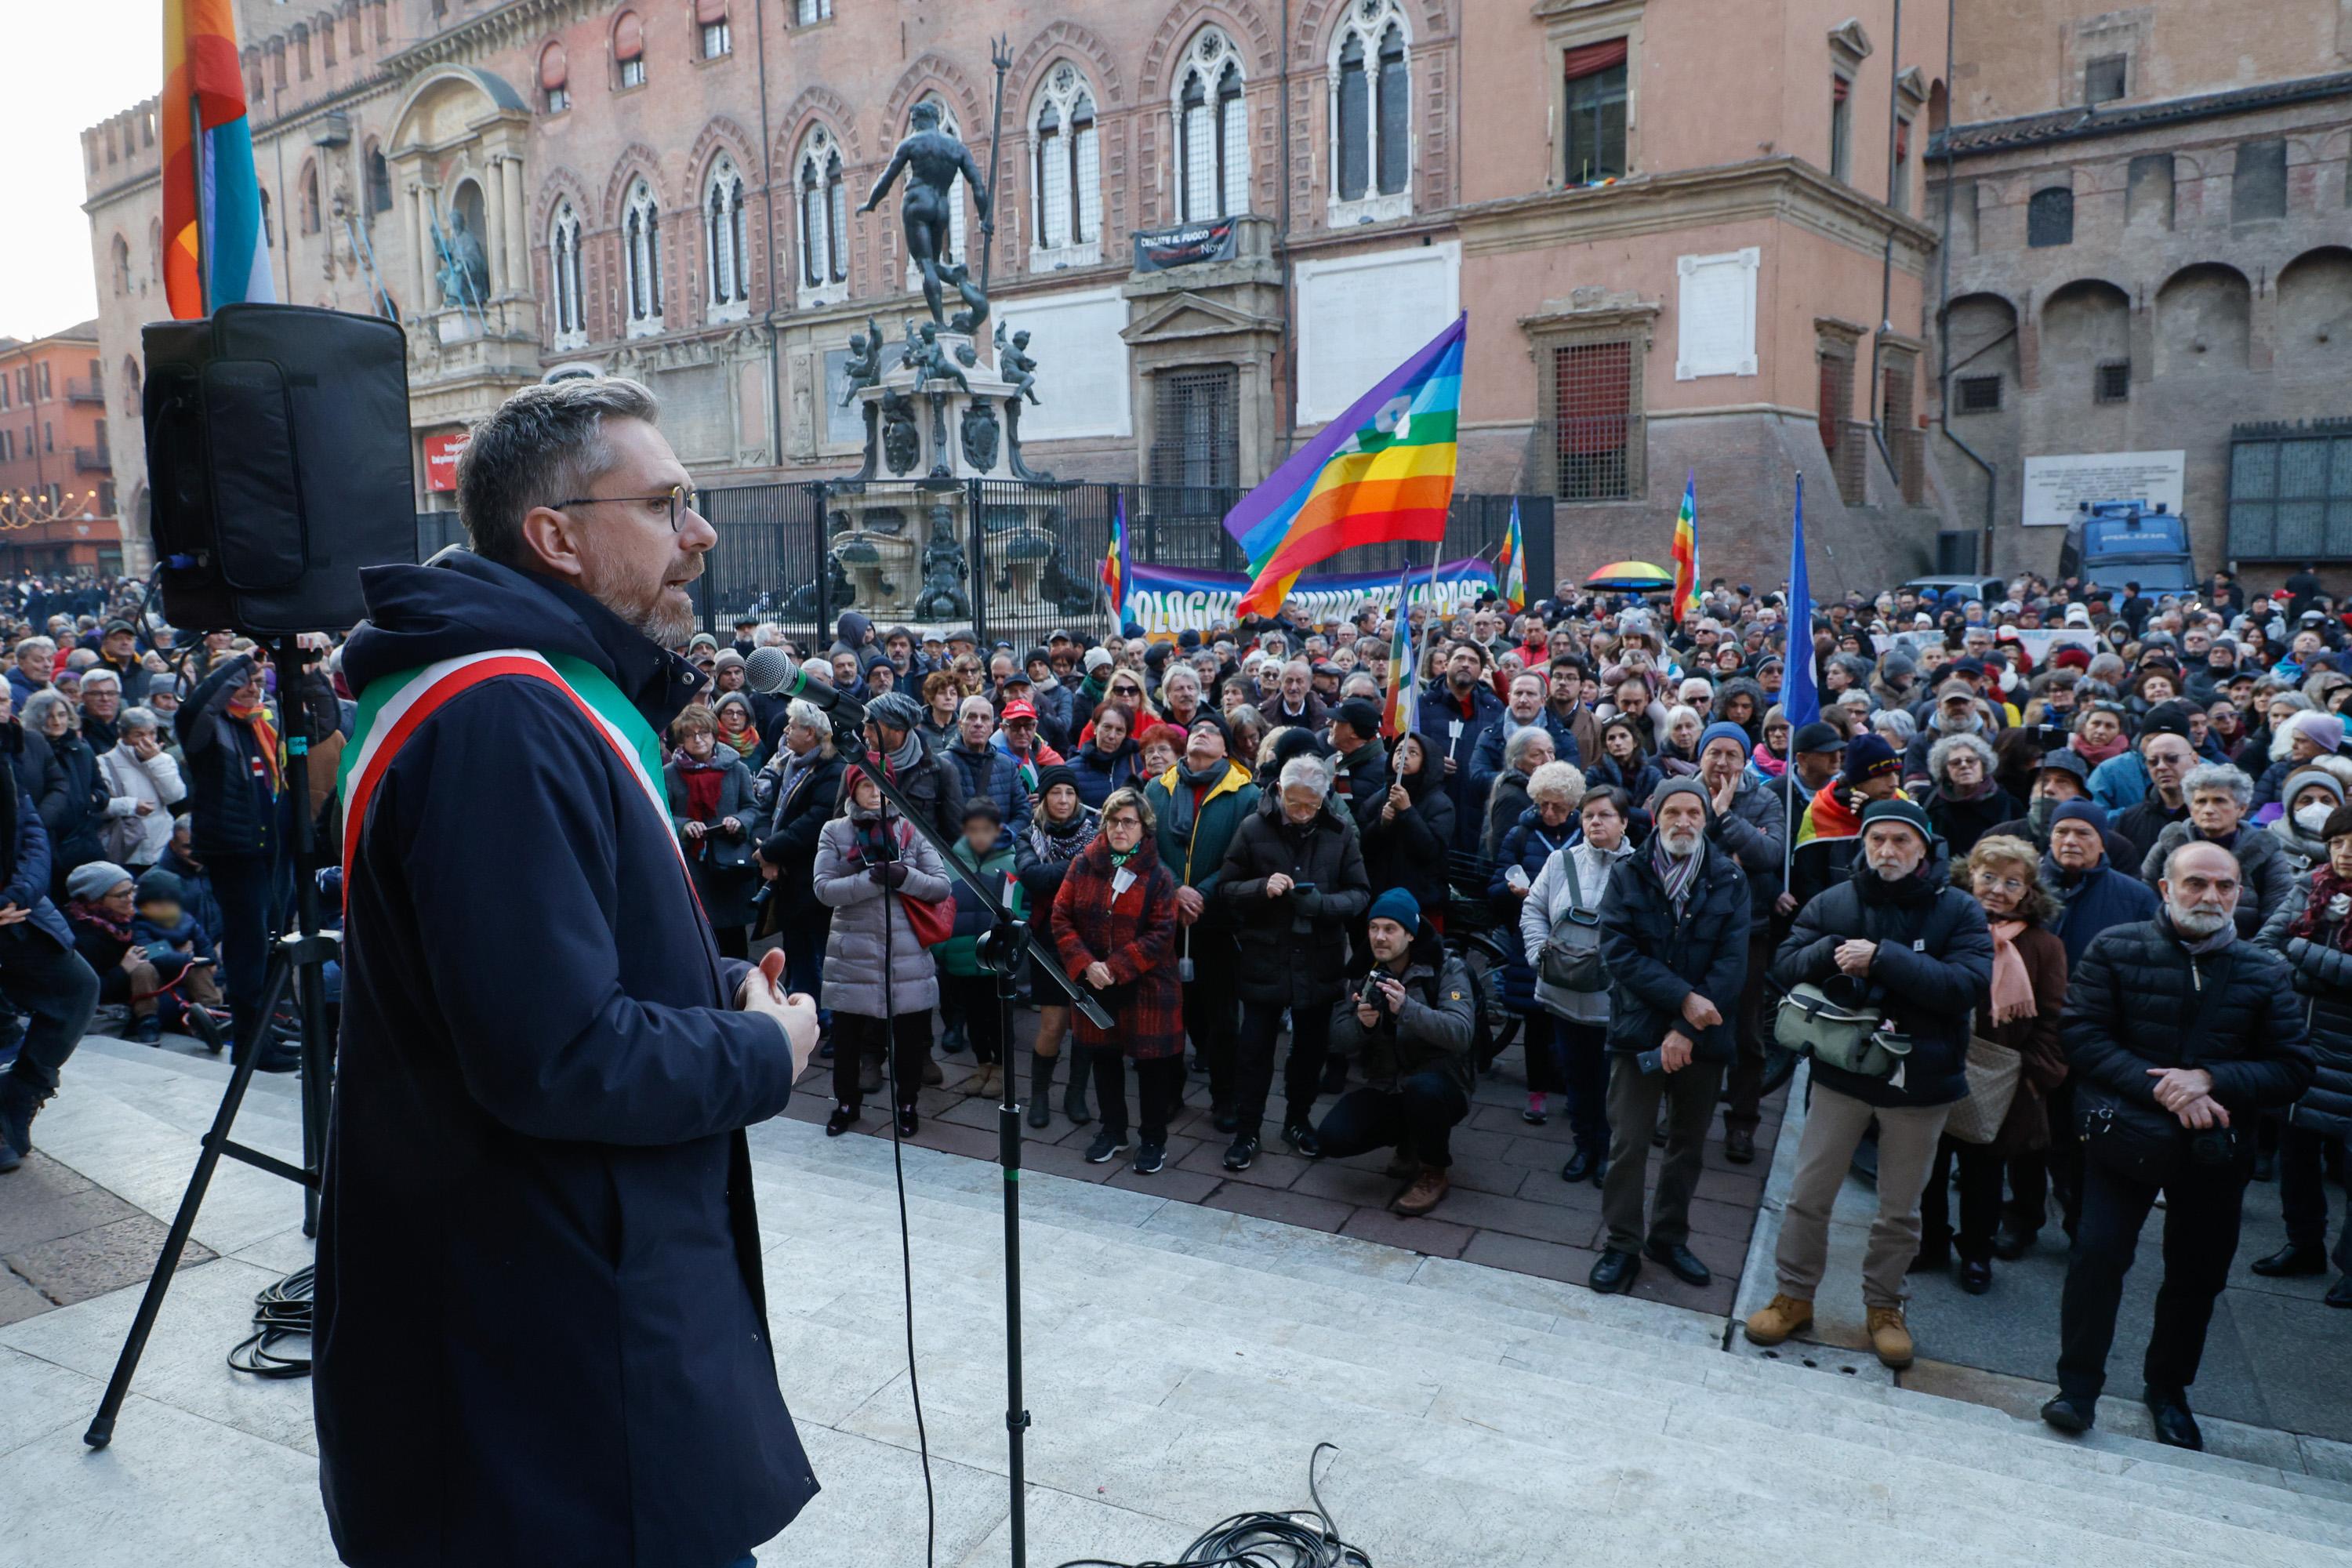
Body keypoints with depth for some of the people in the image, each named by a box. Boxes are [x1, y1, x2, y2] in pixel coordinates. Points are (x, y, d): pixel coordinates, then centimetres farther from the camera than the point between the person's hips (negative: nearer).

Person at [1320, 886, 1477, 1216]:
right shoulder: (1363, 973, 0)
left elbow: (1460, 1033, -28)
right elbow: (1339, 1042, -4)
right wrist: (1362, 1024, -27)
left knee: (1422, 1087, -38)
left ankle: (1434, 1173, -8)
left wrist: (1407, 1009, -43)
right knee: (1333, 1138, -18)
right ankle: (1410, 1141, 13)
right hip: (1385, 1088, 4)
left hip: (1440, 1086, -4)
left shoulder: (1446, 969, -12)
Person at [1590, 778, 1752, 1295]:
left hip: (1704, 1036, 2)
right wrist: (1682, 997, -21)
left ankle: (1670, 1237, 32)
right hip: (1639, 1031, -1)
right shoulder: (1628, 875, -3)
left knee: (1688, 1144, 15)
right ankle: (1622, 1245, 16)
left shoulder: (1729, 880, -2)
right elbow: (1619, 951, -11)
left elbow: (1731, 963, -8)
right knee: (1628, 1145, 1)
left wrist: (1687, 1030, -16)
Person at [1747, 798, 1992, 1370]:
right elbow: (1785, 968, -6)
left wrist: (1883, 958, -27)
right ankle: (1795, 1294, 24)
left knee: (1900, 1210, 14)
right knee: (1808, 1195, 7)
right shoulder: (1831, 904, -2)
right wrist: (1828, 952, -26)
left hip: (1921, 1080, -1)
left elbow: (1968, 985, -22)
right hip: (1841, 1071, 1)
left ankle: (1883, 1306, 32)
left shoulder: (1959, 911, -8)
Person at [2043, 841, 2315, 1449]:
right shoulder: (2117, 949, -4)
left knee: (2198, 1273, 12)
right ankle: (2078, 1387, 6)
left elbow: (2294, 1067, -1)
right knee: (2098, 1255, -8)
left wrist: (2210, 1079, -17)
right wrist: (2158, 1088, -21)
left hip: (2217, 1149, 3)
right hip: (2126, 1137, -2)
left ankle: (2168, 1388, 33)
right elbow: (2081, 1034, -10)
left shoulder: (2266, 971, 2)